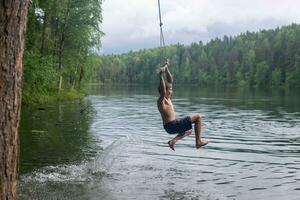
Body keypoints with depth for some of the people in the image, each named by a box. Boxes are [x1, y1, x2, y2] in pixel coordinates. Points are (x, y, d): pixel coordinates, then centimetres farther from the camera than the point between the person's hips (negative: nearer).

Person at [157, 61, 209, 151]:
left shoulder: (167, 98, 10)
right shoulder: (161, 100, -15)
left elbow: (170, 81, 15)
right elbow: (162, 91, -39)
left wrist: (166, 69, 12)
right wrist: (161, 77, -46)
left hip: (171, 125, 10)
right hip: (172, 125, -10)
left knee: (188, 131, 37)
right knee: (198, 117, -3)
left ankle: (173, 141, 16)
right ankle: (198, 141, -3)